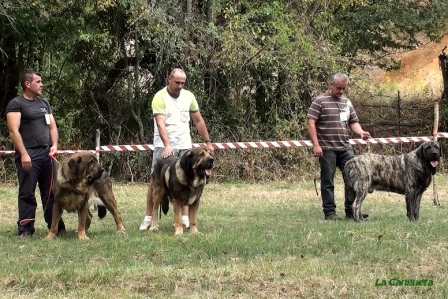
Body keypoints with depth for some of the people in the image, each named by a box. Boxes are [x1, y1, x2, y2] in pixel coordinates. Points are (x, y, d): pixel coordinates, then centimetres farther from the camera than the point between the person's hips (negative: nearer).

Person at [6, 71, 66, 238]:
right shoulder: (16, 103, -3)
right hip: (28, 155, -6)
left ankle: (56, 226, 11)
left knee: (51, 192, 6)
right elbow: (14, 131, -11)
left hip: (47, 154, 6)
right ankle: (25, 229, -2)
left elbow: (52, 127, 19)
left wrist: (54, 145, 1)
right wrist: (23, 154, -19)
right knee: (27, 193, -5)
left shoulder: (44, 103, 19)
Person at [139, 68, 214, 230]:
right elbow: (161, 124, -21)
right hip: (164, 146, -4)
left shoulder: (188, 96, 5)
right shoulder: (160, 97, -10)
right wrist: (167, 145, -33)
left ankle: (185, 217, 3)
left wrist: (208, 142, 11)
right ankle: (149, 217, 1)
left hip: (185, 145, 4)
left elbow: (198, 121, 14)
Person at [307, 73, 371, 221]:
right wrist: (316, 145, -16)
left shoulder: (347, 103, 15)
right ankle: (329, 212, 7)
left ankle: (351, 211, 12)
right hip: (327, 149, -6)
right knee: (328, 182, 1)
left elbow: (353, 122, 20)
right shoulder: (320, 101, -4)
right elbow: (311, 122, -9)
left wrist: (361, 132, -3)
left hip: (345, 148, 6)